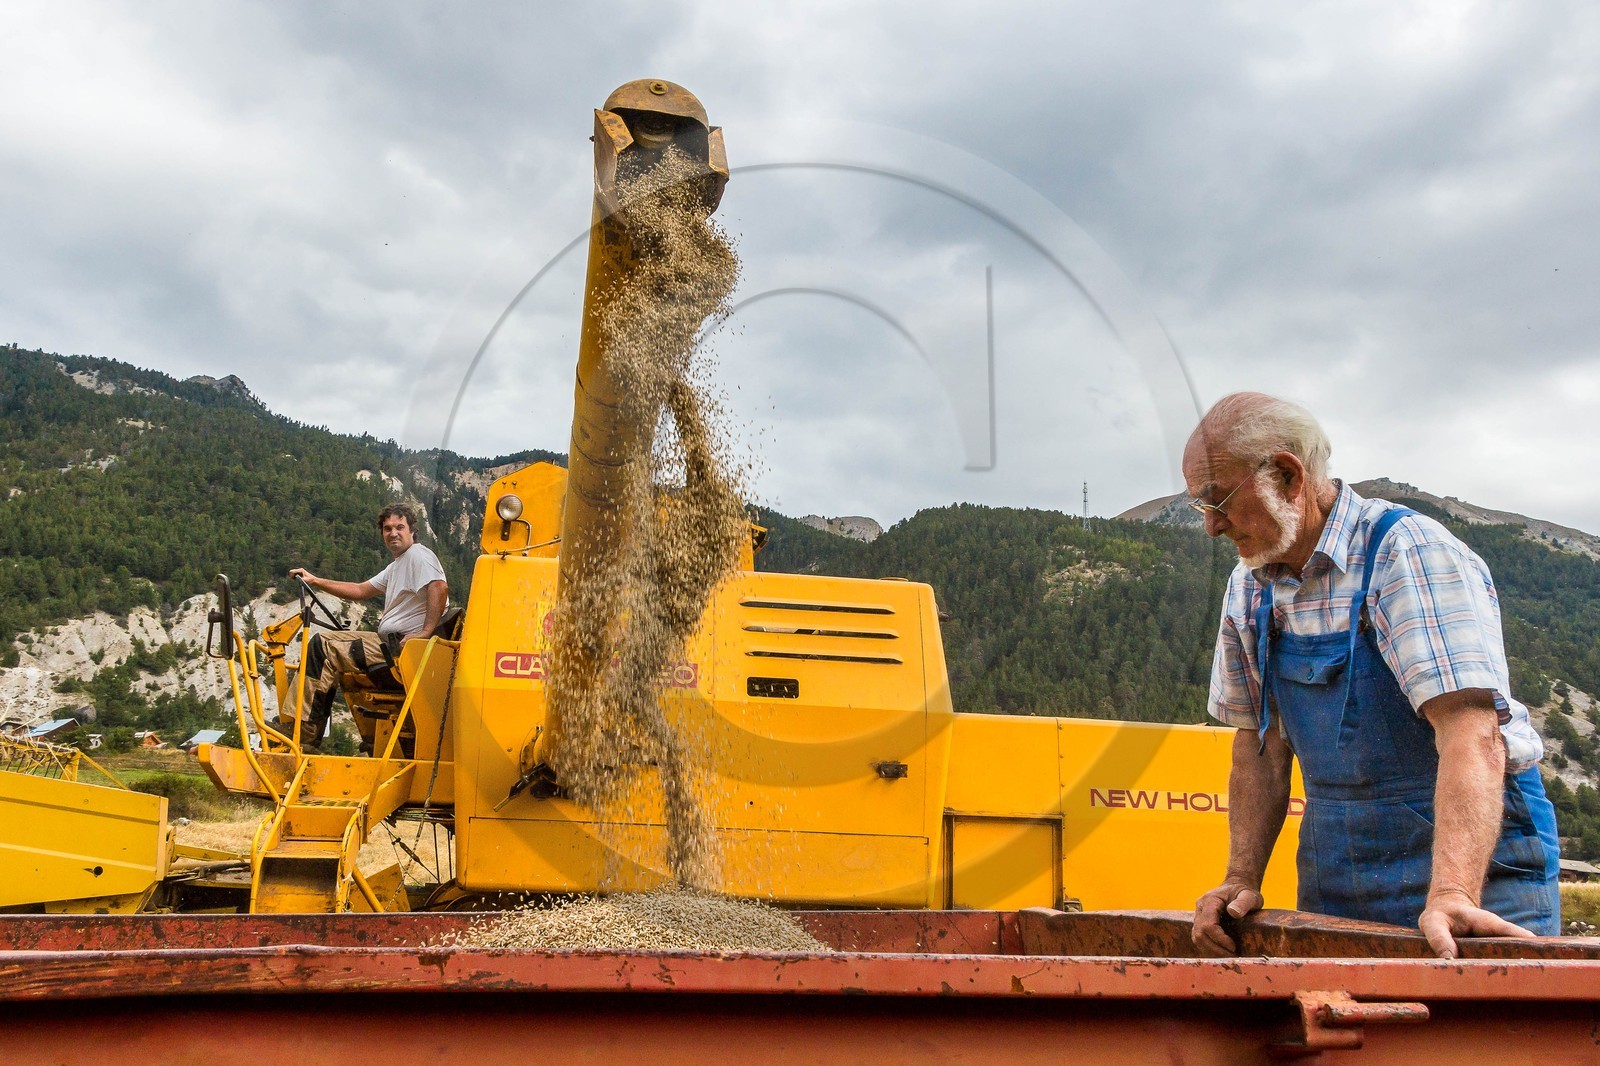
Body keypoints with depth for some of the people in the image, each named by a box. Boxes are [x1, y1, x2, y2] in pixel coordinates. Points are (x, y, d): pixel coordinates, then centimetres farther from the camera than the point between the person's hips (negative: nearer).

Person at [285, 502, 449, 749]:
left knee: (323, 649, -15)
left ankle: (305, 736, -12)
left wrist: (425, 633, -31)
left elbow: (440, 588, -26)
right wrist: (315, 581, 22)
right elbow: (361, 590, 29)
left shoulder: (418, 555, -7)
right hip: (390, 641, 11)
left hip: (403, 645, -11)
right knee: (324, 641, 15)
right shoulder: (396, 566, 26)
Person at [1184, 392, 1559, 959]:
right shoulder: (1249, 588, 5)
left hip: (1471, 852, -5)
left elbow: (1471, 734, -27)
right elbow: (1260, 746, 8)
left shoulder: (1410, 553, -17)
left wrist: (1453, 894, -38)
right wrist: (1242, 879, -1)